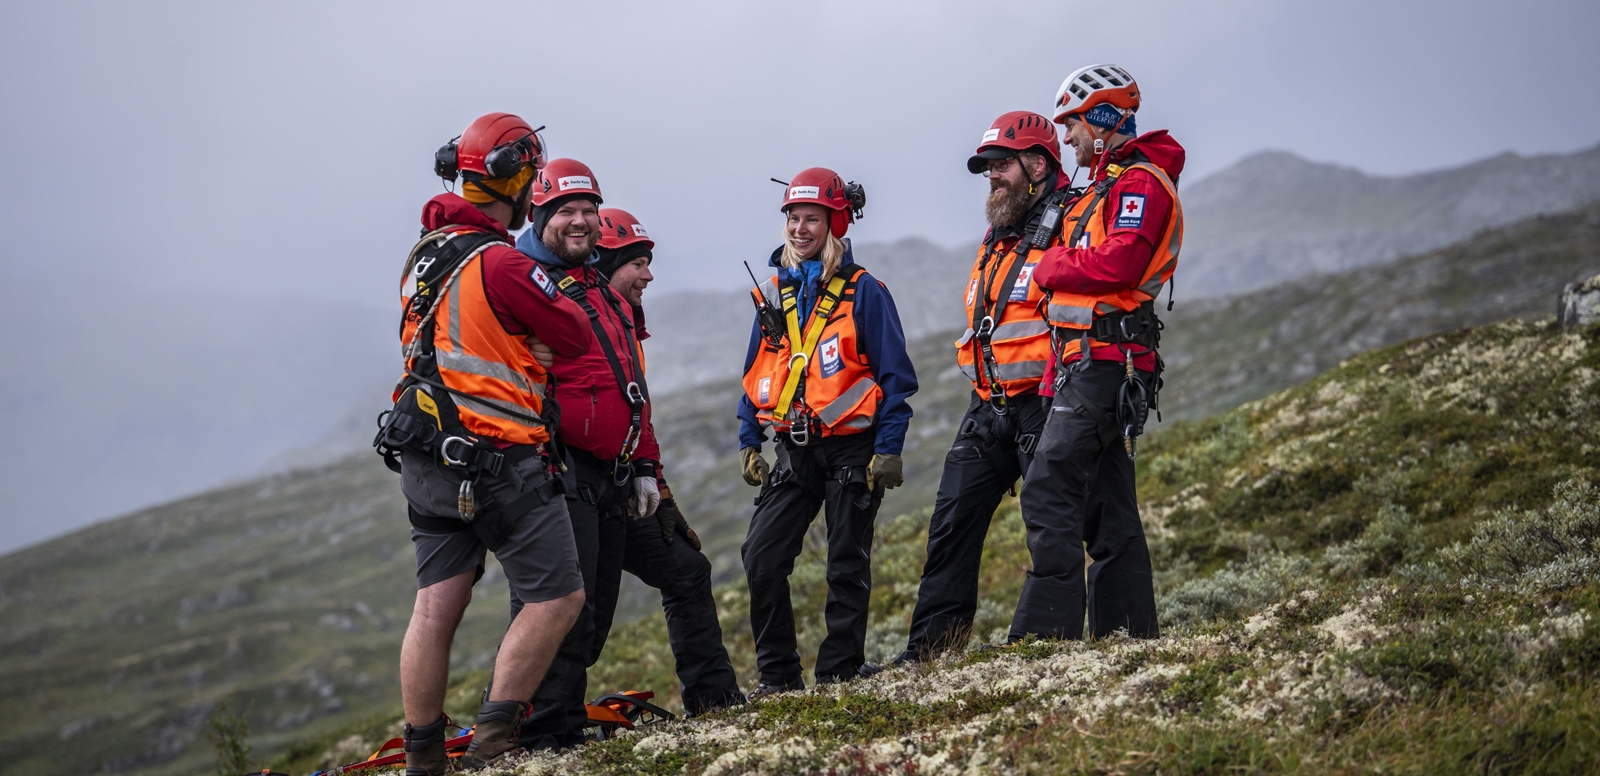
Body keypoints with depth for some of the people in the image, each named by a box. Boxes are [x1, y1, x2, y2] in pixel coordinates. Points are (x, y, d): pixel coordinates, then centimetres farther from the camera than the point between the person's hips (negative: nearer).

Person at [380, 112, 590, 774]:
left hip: (427, 460, 9)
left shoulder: (427, 252, 12)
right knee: (558, 598, 1)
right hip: (498, 461, -9)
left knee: (436, 609, 9)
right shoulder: (501, 263, -17)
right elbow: (575, 338, -11)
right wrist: (556, 296, 7)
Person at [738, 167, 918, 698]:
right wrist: (749, 440, 8)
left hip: (851, 449, -4)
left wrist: (889, 448, -12)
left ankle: (840, 671, 13)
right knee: (761, 556, -4)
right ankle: (777, 674, 5)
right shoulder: (774, 293, 9)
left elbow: (895, 375, -6)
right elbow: (757, 372, 15)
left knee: (846, 565, 4)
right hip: (795, 451, 5)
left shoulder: (862, 292, -6)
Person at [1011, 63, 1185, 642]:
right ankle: (1131, 636, 13)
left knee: (1050, 495, -15)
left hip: (1102, 362, -10)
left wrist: (1050, 267, -8)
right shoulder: (1107, 186, 24)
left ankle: (1045, 633, -17)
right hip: (1091, 362, 10)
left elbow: (1117, 266, -21)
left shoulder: (1141, 182, -8)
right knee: (1107, 507, 10)